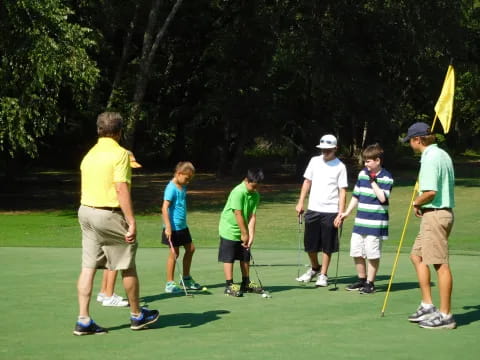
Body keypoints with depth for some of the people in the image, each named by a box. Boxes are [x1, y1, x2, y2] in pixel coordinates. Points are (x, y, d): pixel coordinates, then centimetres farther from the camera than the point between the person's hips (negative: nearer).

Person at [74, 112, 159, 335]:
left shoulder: (90, 154, 10)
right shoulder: (120, 153, -12)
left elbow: (90, 185, 15)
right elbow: (122, 189, -19)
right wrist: (132, 223, -19)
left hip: (86, 210, 7)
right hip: (109, 214, -7)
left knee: (88, 267, 5)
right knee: (127, 267, 8)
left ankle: (83, 321, 2)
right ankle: (137, 315, 21)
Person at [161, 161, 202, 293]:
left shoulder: (183, 187, 10)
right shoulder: (171, 188, -17)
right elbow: (165, 207, -24)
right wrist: (168, 226, -28)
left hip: (182, 226, 9)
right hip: (173, 227, -9)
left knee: (190, 248, 13)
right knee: (174, 253, -3)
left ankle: (186, 279, 28)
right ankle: (170, 284, 7)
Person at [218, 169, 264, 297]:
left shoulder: (255, 195, -2)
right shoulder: (238, 192, -23)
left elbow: (252, 216, -5)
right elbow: (238, 214, -23)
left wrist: (251, 235, -13)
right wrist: (244, 234, -18)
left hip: (243, 231, 7)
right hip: (229, 230, -7)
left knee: (245, 257, 13)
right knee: (229, 258, -3)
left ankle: (246, 283, 25)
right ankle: (229, 286, 1)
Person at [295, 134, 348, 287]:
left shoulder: (340, 167, -5)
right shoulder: (315, 161, 7)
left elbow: (342, 191, -6)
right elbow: (307, 182, 14)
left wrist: (340, 214, -13)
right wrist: (300, 202, 8)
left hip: (330, 211, -4)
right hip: (313, 210, 4)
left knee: (327, 246, 2)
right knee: (310, 244, 10)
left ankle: (323, 275, 15)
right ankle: (315, 268, 33)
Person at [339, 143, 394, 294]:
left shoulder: (386, 178, -8)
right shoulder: (362, 174, 9)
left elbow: (383, 197, -20)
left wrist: (373, 181, -16)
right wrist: (347, 212, 13)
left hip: (375, 223, -6)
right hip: (360, 221, 6)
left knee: (372, 254, -1)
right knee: (356, 252, 10)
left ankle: (370, 283, 11)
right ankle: (361, 279, 25)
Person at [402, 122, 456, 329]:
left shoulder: (430, 158, -17)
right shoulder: (442, 154, 14)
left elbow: (430, 192, -26)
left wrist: (417, 203, -6)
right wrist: (421, 204, 12)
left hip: (435, 214, -11)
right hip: (443, 210, 11)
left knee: (441, 264, -6)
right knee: (417, 256, 18)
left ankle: (445, 316, -1)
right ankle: (427, 306, 20)